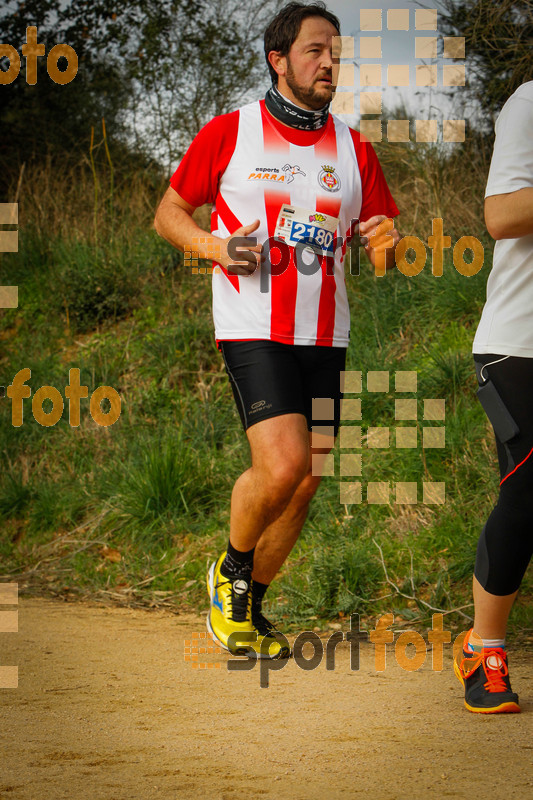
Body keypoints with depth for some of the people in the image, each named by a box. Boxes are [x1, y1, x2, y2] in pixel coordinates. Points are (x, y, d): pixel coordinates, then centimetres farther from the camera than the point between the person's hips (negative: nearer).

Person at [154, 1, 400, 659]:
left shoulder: (354, 149, 10)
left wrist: (385, 246, -10)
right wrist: (212, 246, -12)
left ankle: (248, 606, 23)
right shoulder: (228, 133, 0)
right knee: (282, 466, -21)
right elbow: (168, 212, 7)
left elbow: (381, 237, 14)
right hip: (254, 327, -5)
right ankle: (232, 572, 7)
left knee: (305, 481, 4)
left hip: (324, 334, 5)